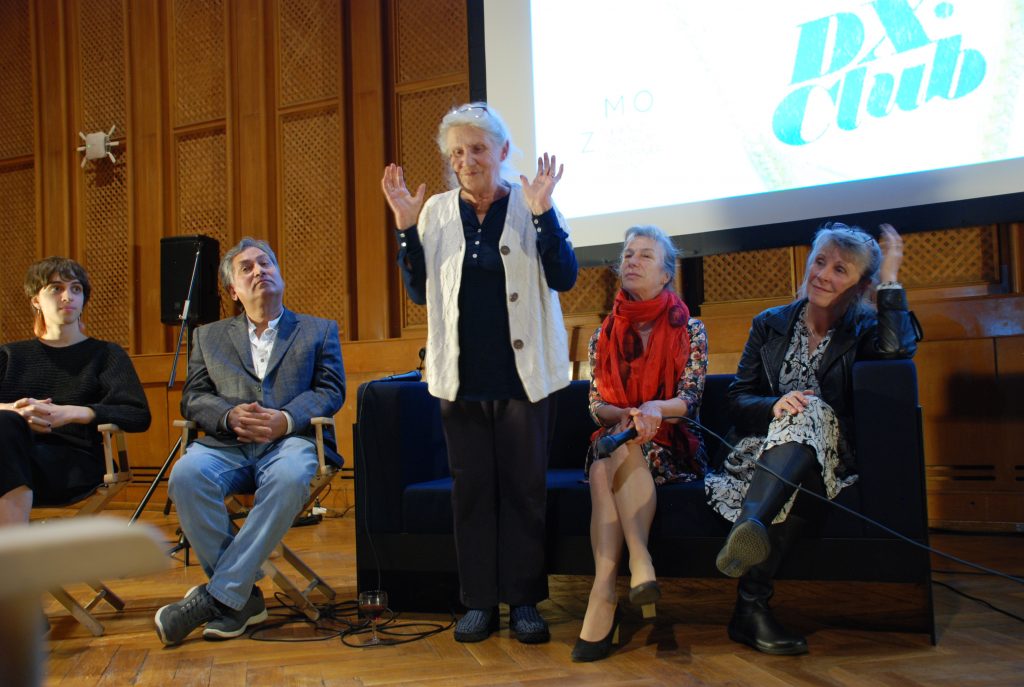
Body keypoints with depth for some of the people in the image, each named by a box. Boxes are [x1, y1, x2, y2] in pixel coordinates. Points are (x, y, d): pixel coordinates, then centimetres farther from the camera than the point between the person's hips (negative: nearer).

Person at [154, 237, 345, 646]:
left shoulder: (319, 330, 20)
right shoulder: (209, 337, 25)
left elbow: (331, 391, 7)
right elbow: (193, 398, 13)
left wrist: (285, 419, -14)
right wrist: (230, 415, -10)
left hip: (291, 440, -2)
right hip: (227, 444, 2)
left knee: (289, 478, -38)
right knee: (186, 475, -32)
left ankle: (218, 597, -29)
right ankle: (245, 596, -21)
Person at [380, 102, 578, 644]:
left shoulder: (531, 204, -1)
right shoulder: (437, 211, 6)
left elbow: (564, 278, -8)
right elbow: (420, 292, 5)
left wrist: (542, 214, -18)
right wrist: (406, 227, -5)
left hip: (523, 371, -2)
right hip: (461, 375, 2)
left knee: (524, 486, 4)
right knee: (471, 486, 8)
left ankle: (524, 599, 16)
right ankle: (479, 600, 18)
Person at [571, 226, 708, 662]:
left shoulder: (689, 329, 5)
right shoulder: (604, 335, 14)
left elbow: (689, 400, -4)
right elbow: (596, 405, 10)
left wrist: (655, 408, -27)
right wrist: (626, 415, -14)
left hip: (672, 448, -3)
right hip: (614, 441, 3)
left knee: (609, 466, -35)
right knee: (603, 466, -34)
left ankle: (604, 594, -42)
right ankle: (639, 563, -44)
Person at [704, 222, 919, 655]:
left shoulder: (862, 328, 12)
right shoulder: (770, 324, 16)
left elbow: (898, 350, -15)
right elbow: (737, 399, 7)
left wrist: (890, 280, -8)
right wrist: (774, 405, -15)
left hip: (826, 455, 0)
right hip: (762, 450, 1)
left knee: (812, 413, -34)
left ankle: (748, 527, -49)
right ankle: (752, 605, -48)